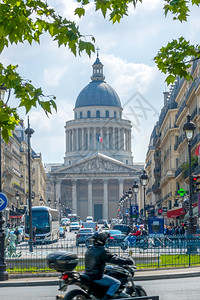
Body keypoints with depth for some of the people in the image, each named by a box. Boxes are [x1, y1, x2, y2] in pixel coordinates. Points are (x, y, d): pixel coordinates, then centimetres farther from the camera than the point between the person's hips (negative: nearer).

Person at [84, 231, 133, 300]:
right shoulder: (102, 252, -18)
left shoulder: (89, 250, 9)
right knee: (117, 283, -2)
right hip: (97, 277, -9)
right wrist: (127, 261, -7)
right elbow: (114, 259, -18)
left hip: (88, 275, 9)